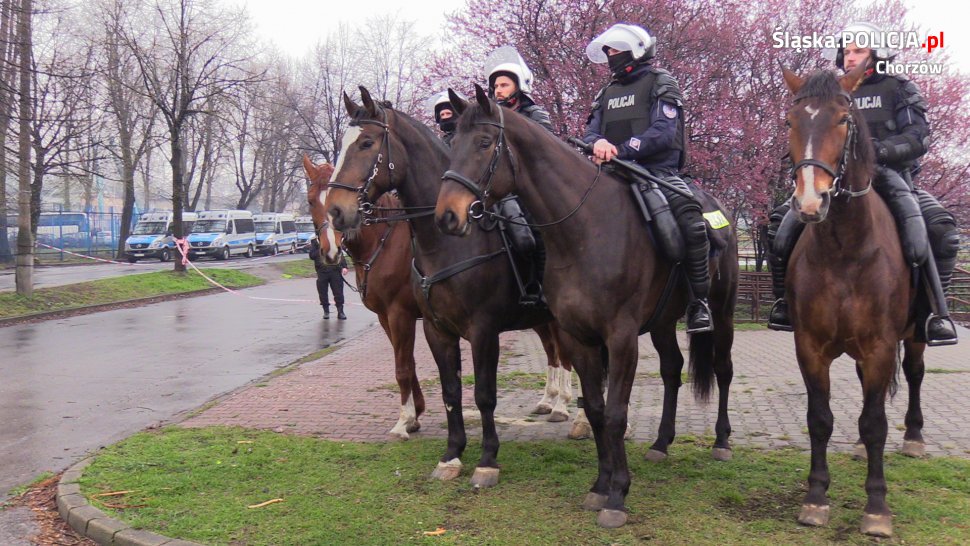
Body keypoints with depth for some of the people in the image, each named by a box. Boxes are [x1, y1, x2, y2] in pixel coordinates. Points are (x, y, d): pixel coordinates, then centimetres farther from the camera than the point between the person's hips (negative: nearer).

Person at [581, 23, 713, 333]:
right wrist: (597, 142, -16)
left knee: (692, 223, -28)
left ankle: (699, 302, -17)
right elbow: (590, 132, 10)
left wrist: (621, 150, -23)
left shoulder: (660, 83, 4)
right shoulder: (607, 93, 21)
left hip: (658, 171, -5)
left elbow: (662, 132, -11)